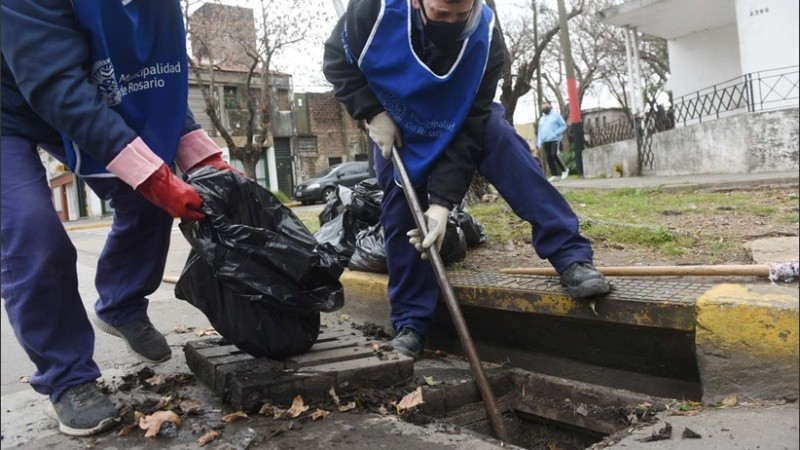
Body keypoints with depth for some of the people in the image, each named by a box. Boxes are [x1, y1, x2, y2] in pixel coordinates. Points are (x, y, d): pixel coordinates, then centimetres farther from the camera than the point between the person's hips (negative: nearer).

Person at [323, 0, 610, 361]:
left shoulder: (486, 38, -31)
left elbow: (468, 129, -31)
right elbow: (336, 59, -15)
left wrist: (442, 201, -37)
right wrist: (373, 113, -27)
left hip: (463, 120, 0)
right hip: (393, 124, 0)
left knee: (504, 143, -28)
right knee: (400, 216, -6)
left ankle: (571, 256, -26)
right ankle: (411, 323, 6)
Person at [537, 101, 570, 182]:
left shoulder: (556, 115, 5)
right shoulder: (541, 119, 22)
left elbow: (563, 125, 0)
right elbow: (540, 131, 21)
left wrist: (556, 133, -14)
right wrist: (539, 143, 11)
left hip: (555, 140, -6)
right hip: (545, 141, 6)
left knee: (555, 155, -19)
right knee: (549, 157, 0)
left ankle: (564, 170, -2)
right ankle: (554, 175, 4)